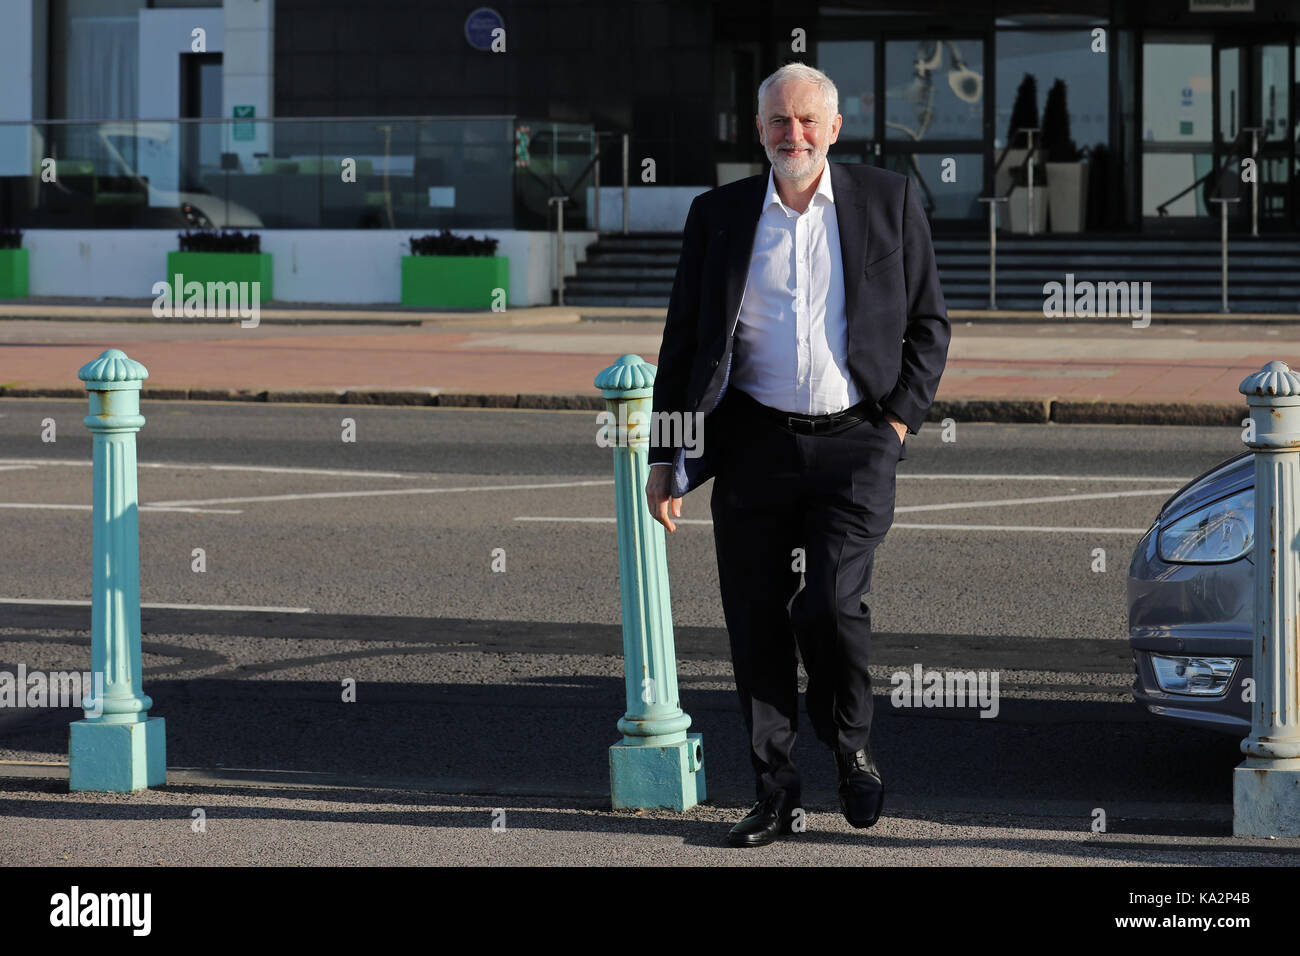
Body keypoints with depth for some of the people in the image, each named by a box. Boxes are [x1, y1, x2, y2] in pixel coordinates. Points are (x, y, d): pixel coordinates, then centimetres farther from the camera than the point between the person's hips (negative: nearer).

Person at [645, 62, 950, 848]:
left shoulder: (889, 202, 5)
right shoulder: (719, 215, 8)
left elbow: (929, 324, 9)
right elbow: (683, 341, 10)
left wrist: (902, 419, -2)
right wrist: (666, 458, 5)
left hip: (853, 441, -2)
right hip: (753, 444, 2)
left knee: (831, 603, -16)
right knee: (757, 624, 2)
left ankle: (853, 747, 11)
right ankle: (778, 793, 13)